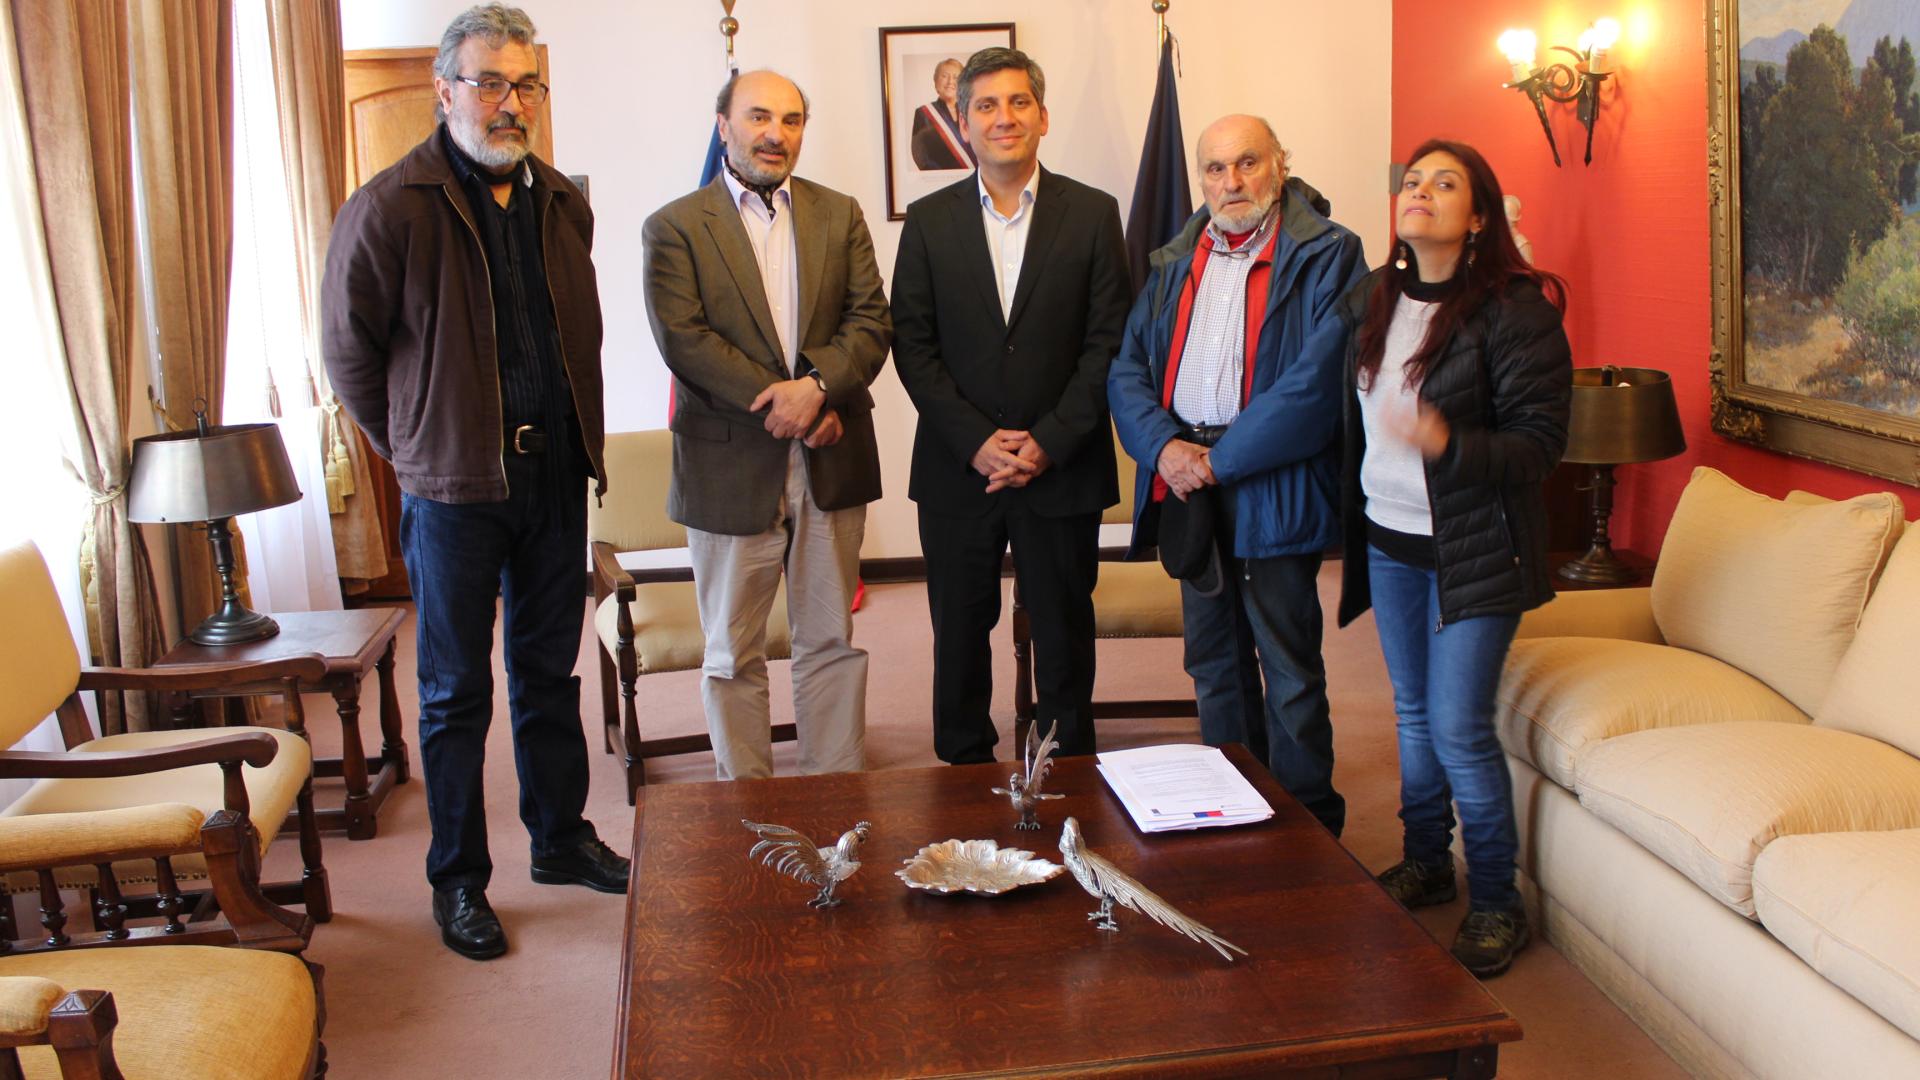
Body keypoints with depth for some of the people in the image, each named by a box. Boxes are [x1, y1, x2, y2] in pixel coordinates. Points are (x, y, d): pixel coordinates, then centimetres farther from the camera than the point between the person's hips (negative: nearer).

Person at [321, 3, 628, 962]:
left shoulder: (560, 204, 8)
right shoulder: (389, 209, -10)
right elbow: (348, 351, -3)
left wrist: (577, 439, 10)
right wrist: (417, 448, 1)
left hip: (554, 476, 5)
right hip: (453, 488, -5)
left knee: (550, 672, 16)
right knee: (457, 694, 6)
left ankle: (561, 838, 32)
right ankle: (457, 881, 19)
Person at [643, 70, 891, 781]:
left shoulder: (839, 216, 10)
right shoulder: (675, 228, 0)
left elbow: (871, 321, 1)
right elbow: (683, 340, -11)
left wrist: (816, 386, -18)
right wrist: (780, 403, -17)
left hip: (831, 463, 3)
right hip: (730, 468, -2)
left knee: (831, 641, 11)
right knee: (733, 655, 8)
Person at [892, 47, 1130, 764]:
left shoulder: (1093, 214, 1)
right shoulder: (929, 221, 4)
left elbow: (1108, 343, -3)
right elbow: (913, 346, 0)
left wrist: (1048, 443, -11)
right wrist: (977, 442, -11)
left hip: (1062, 470, -1)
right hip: (958, 470, 1)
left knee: (1064, 637, 10)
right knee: (959, 635, 10)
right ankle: (965, 770, 26)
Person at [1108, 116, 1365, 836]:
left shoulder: (1326, 257, -6)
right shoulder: (1174, 263, 14)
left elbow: (1317, 380, -17)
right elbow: (1128, 371, 8)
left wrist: (1220, 461, -16)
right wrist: (1164, 446, -10)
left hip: (1273, 492, -6)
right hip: (1184, 483, 6)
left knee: (1289, 670, 2)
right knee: (1215, 666, 16)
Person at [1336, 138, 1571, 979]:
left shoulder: (1514, 308, -13)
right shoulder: (1370, 302, 6)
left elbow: (1541, 438, -16)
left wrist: (1450, 444, -32)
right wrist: (1347, 516, 12)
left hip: (1473, 548, -6)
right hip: (1388, 540, 6)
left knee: (1459, 727, -5)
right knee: (1413, 712, 16)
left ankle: (1495, 900, 13)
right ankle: (1426, 863, 33)